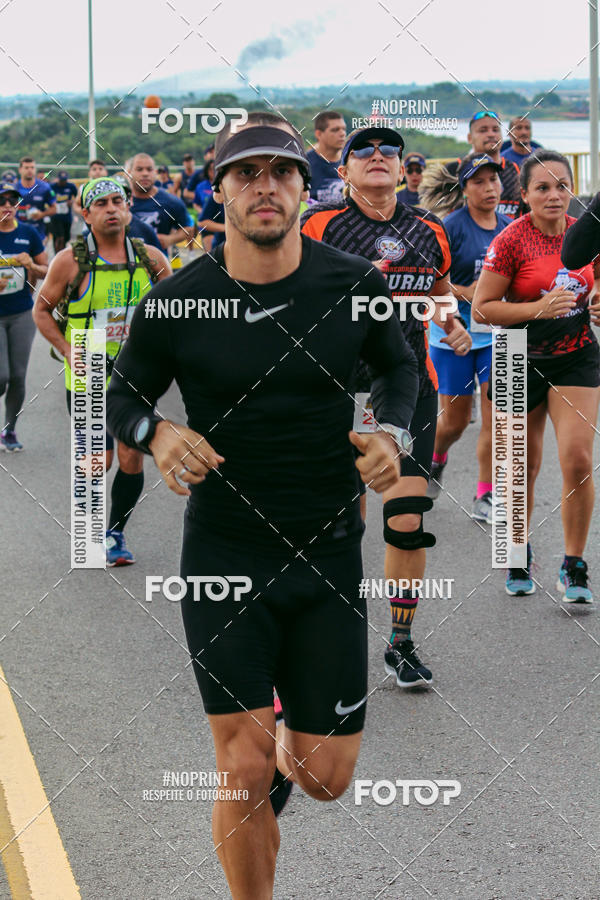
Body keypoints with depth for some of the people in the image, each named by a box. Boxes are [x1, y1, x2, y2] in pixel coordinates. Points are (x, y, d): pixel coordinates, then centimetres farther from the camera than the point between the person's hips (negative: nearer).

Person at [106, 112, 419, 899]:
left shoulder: (353, 285, -4)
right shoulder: (176, 303, -8)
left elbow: (400, 365, 14)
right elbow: (123, 396, 6)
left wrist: (391, 431, -6)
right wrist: (157, 433, -16)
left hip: (328, 554, 2)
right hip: (224, 554, -2)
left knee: (326, 776, 6)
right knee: (243, 769, -6)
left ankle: (284, 754, 44)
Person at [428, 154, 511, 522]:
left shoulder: (510, 228, 4)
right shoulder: (451, 226, -11)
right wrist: (464, 292, -23)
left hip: (496, 334, 3)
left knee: (495, 416, -6)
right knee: (455, 420, 8)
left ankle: (485, 496, 4)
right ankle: (437, 459, 42)